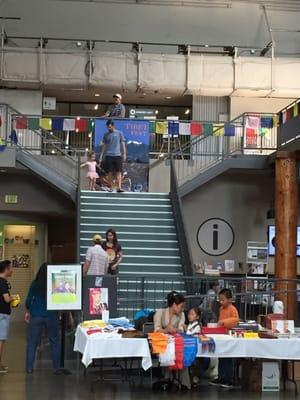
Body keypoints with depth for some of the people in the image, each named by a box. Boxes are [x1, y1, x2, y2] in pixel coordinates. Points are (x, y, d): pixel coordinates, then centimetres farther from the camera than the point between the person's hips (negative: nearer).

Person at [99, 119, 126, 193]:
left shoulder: (119, 133, 6)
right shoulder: (106, 134, 11)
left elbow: (123, 144, 6)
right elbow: (104, 146, 14)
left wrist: (124, 154, -1)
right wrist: (101, 156, 10)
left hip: (118, 155, -2)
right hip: (109, 155, 2)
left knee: (119, 172, -8)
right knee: (110, 172, 2)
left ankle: (119, 187, -14)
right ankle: (111, 187, 7)